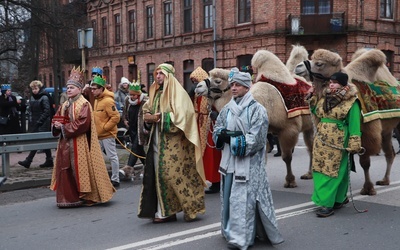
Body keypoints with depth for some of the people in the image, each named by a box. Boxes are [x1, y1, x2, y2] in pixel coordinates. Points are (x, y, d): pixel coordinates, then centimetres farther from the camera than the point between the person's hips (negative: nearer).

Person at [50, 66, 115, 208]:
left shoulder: (84, 104, -8)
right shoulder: (64, 105, 15)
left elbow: (83, 123, -19)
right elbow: (56, 120, 16)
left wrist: (65, 127, -16)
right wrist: (57, 125, -8)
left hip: (79, 144, -7)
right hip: (65, 144, 7)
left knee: (80, 170, -2)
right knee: (66, 171, 7)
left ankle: (85, 196, 9)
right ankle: (68, 197, 16)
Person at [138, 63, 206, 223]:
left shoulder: (177, 93, -7)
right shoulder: (156, 93, 16)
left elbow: (180, 116, -17)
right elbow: (147, 111, 20)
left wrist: (159, 117, -15)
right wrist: (148, 118, -2)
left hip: (173, 142, -7)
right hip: (157, 141, 7)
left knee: (174, 174, -6)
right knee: (160, 175, 5)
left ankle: (190, 208, 8)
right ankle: (164, 211, 12)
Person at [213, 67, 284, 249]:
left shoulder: (257, 109, -6)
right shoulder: (227, 109, 11)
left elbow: (255, 139, -14)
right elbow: (217, 130, 11)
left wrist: (231, 138, -14)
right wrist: (225, 135, -12)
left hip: (248, 163, -6)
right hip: (229, 160, 6)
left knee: (244, 198, -6)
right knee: (229, 197, 11)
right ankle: (232, 231, 24)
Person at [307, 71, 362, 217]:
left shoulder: (351, 102, -7)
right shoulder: (325, 98, 12)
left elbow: (354, 124, -10)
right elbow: (316, 112, 28)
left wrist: (354, 144, -15)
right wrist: (311, 98, 17)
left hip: (337, 142, -7)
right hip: (321, 140, 7)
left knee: (332, 171, -4)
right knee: (319, 169, 9)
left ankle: (327, 204, 1)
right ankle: (340, 198, 25)